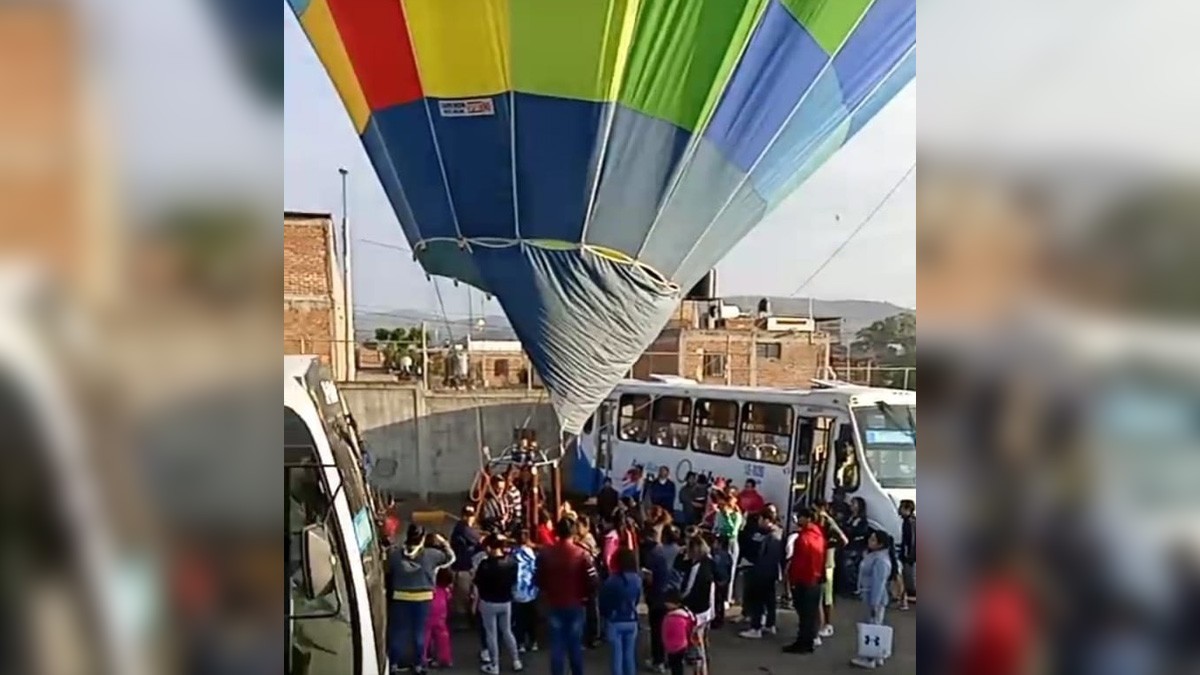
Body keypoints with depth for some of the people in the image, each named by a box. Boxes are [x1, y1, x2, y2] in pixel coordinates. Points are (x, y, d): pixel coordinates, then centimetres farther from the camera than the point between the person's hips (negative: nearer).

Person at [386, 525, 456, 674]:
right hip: (423, 598, -1)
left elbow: (389, 575, 3)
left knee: (398, 631, 11)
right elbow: (450, 558, 4)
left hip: (400, 597, 1)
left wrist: (389, 596, 15)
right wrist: (444, 543, 17)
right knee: (419, 632, 12)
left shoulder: (395, 554, -4)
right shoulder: (430, 554, -8)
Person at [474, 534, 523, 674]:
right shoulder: (512, 562, -10)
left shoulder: (485, 564, -22)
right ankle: (516, 661, 25)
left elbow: (477, 586, -14)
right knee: (507, 631, 21)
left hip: (489, 603, -4)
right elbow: (514, 582, 3)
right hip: (506, 602, 4)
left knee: (492, 634, 10)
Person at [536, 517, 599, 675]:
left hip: (554, 605, 1)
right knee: (575, 646, 13)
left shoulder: (545, 553, -8)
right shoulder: (581, 554, -13)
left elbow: (537, 579, 0)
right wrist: (583, 595, 5)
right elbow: (592, 580, -13)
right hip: (575, 605, -1)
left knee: (557, 646, 6)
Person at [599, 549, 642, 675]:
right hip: (631, 621, 3)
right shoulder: (637, 580, -7)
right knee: (630, 654, 13)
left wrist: (605, 615, 11)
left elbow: (603, 602, -8)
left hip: (615, 622, -3)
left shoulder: (611, 581, -19)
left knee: (617, 655, 5)